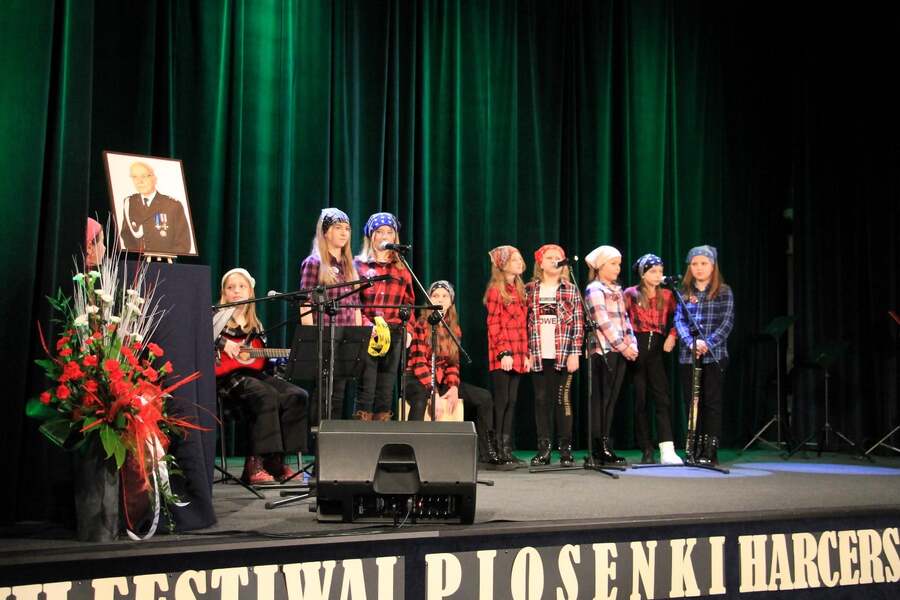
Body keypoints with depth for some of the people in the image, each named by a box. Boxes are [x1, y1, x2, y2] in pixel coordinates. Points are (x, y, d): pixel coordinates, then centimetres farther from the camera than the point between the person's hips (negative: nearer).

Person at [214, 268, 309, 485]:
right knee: (268, 396, -33)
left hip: (253, 372, 7)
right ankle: (255, 463, -27)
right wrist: (222, 342, -17)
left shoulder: (254, 325, 22)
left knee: (298, 396, -15)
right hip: (227, 375, -7)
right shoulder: (218, 316, 5)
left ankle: (275, 460, -14)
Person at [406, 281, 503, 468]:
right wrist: (434, 395, -22)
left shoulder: (454, 329, 10)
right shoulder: (421, 325, -8)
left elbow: (453, 363, 10)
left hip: (442, 380, 6)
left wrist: (453, 388, -10)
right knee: (421, 398, -41)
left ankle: (487, 454, 0)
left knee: (484, 397, -4)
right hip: (417, 380, -6)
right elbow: (419, 363, -14)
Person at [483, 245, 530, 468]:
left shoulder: (519, 290, 17)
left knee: (511, 402, 7)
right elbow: (493, 325, -11)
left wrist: (526, 354, 12)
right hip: (502, 355, -7)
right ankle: (496, 451, -2)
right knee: (501, 402, -6)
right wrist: (504, 353, -18)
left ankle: (507, 450, 10)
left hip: (518, 355, 7)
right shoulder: (496, 290, -5)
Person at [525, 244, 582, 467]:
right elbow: (523, 323, 7)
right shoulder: (530, 289, 7)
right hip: (538, 355, 1)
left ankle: (565, 450, 6)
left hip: (563, 355, -1)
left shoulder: (570, 290, 5)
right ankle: (543, 449, 10)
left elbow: (578, 324, 2)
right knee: (541, 400, 4)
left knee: (563, 400, 0)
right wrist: (525, 352, 1)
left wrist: (574, 353, -6)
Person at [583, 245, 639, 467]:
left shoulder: (617, 290, 19)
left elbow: (624, 319, 17)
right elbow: (603, 323, -14)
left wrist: (632, 344, 4)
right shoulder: (594, 290, -6)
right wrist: (622, 347, -16)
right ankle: (598, 451, -3)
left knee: (610, 400, 8)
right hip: (603, 351, -8)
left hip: (620, 352, 8)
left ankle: (605, 448, 12)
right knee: (600, 401, -5)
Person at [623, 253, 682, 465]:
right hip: (637, 349, -1)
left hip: (657, 349, 1)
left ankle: (667, 451, -16)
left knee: (662, 398, -10)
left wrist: (672, 336, -6)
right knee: (639, 400, 3)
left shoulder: (667, 295, 10)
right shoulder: (631, 294, 3)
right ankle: (646, 450, 10)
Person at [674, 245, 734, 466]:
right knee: (692, 402, 6)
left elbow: (727, 322, -5)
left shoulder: (724, 292, 3)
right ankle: (695, 451, 13)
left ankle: (710, 452, -2)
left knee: (712, 402, -3)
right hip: (688, 355, 3)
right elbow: (679, 320, 3)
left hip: (714, 355, -3)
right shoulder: (684, 292, 11)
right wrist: (691, 342, -15)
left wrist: (708, 343, -18)